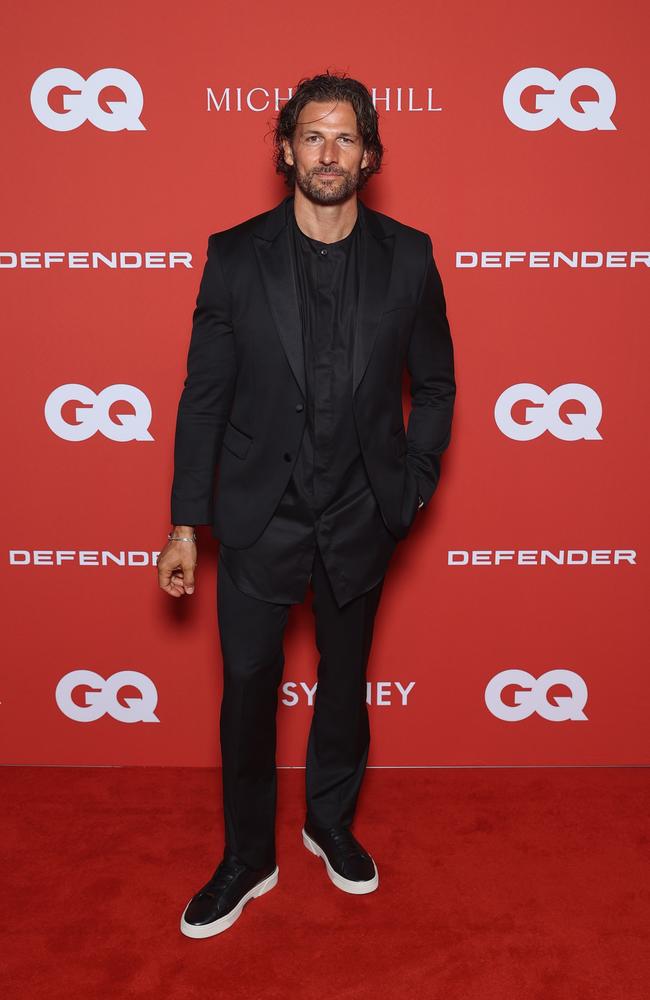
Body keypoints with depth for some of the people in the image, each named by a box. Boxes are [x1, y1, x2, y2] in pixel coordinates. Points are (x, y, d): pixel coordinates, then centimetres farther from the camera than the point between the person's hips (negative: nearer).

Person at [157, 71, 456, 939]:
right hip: (260, 515, -1)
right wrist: (185, 523, -4)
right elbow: (204, 395, -4)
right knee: (248, 689, 8)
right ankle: (248, 859, 30)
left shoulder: (407, 256, -2)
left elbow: (434, 384, 7)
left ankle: (331, 823, 42)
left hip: (361, 517, 1)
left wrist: (414, 485, -1)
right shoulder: (235, 255, -5)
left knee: (345, 679, 18)